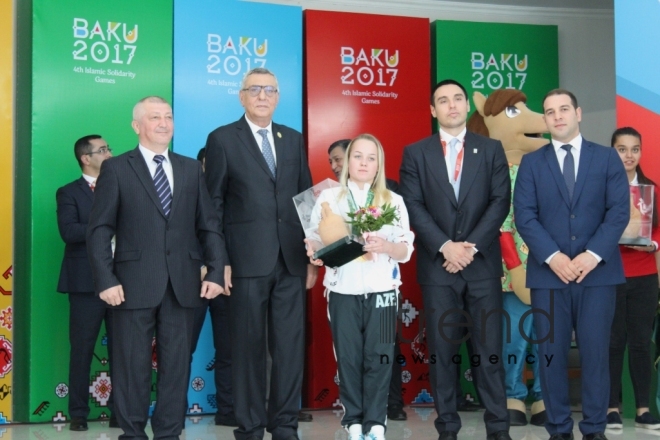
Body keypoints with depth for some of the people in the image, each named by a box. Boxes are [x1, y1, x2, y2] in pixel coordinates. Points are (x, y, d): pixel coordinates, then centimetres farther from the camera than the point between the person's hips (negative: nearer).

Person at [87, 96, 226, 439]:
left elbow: (209, 225, 11)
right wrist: (106, 280, -11)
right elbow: (99, 230, -2)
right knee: (132, 366, 4)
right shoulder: (116, 168, 3)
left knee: (177, 365, 6)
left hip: (182, 284, 3)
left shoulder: (191, 168, 13)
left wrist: (215, 271, 0)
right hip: (134, 283, -3)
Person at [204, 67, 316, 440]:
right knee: (249, 346, 3)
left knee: (291, 345, 5)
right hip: (248, 260, -3)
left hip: (292, 260, 4)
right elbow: (214, 205, -1)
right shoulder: (222, 139, 2)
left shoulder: (294, 139, 14)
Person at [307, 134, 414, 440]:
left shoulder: (394, 200, 6)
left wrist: (385, 246, -19)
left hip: (382, 291, 0)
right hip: (343, 291, 0)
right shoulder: (329, 197, 6)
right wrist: (314, 250, -19)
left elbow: (406, 250, 0)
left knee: (379, 357, 1)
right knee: (348, 357, 4)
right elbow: (314, 239, 3)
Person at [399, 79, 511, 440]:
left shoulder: (492, 149, 9)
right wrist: (445, 246, -13)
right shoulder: (415, 153, 7)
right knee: (441, 348, 3)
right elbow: (413, 206, -1)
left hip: (483, 263, 0)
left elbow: (500, 201, 0)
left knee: (489, 347, 2)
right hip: (437, 264, 0)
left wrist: (472, 246, -12)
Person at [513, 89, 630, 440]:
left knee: (595, 352, 2)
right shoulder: (531, 162, 9)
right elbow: (524, 215, -1)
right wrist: (553, 257, -14)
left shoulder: (607, 158, 8)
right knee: (552, 353, 3)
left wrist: (593, 255, -14)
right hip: (548, 273, 1)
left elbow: (619, 211, -1)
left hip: (598, 271, 0)